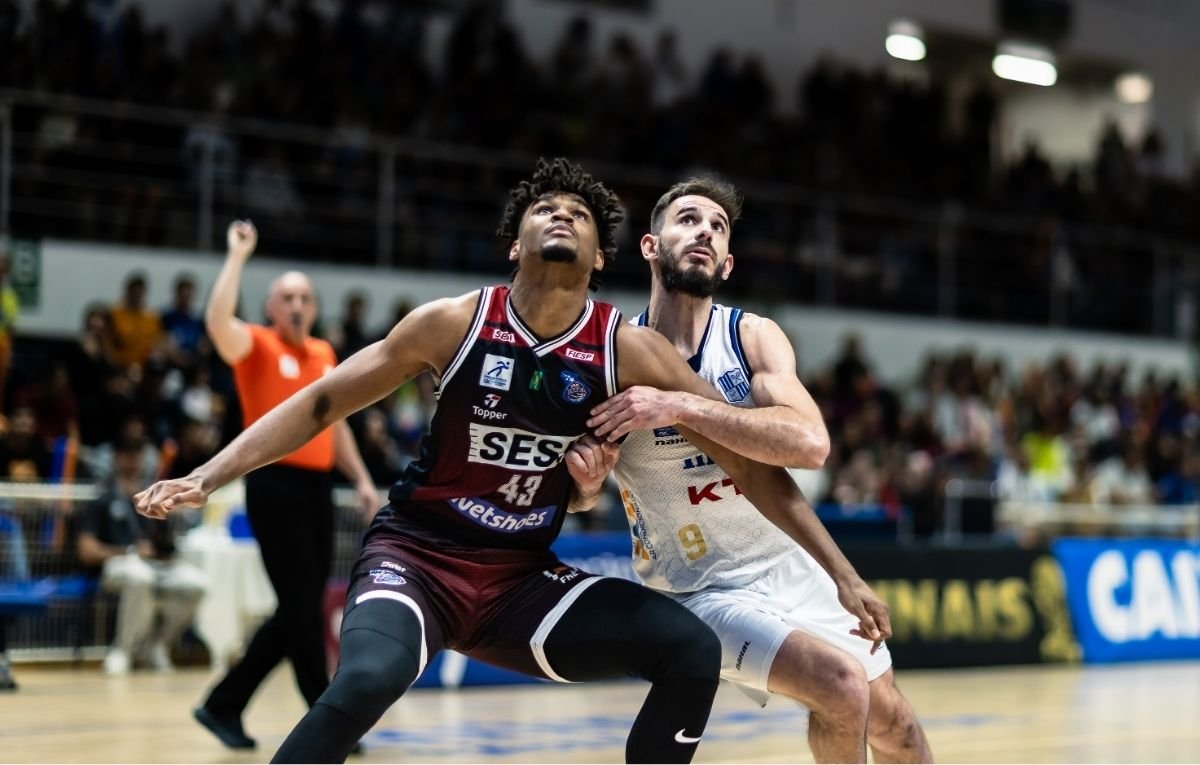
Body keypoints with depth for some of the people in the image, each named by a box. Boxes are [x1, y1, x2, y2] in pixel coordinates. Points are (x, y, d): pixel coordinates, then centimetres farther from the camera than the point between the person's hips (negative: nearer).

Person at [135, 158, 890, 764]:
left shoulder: (628, 349, -7)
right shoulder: (455, 323, -9)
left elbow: (746, 454, -3)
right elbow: (323, 400, -1)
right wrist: (206, 478, -9)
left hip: (522, 577, 3)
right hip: (416, 554, -3)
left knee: (693, 650, -13)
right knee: (365, 682, -34)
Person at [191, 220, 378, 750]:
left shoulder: (323, 354, 17)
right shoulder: (257, 346, -2)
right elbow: (217, 321, -24)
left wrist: (362, 479, 18)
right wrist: (238, 256, -17)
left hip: (317, 487, 7)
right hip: (275, 484, -7)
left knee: (299, 612, 9)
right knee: (302, 609, -6)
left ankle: (224, 705, 19)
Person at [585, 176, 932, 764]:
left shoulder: (753, 337, -9)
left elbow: (809, 444, -28)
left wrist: (682, 407, -36)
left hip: (795, 565, 4)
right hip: (703, 590, -3)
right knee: (840, 686, -25)